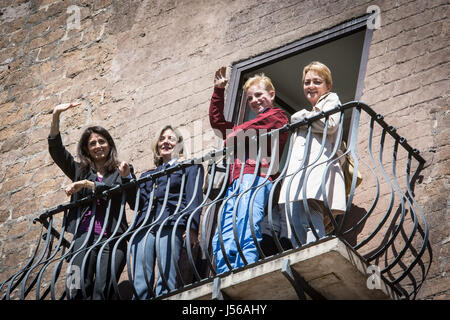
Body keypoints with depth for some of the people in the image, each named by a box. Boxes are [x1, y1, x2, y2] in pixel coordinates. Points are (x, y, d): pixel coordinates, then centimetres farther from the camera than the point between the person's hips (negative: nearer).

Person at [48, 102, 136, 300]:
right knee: (79, 290, -15)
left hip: (112, 237, -1)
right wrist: (56, 116, 2)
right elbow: (56, 150, 11)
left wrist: (126, 178, -8)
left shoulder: (122, 171, 16)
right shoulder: (80, 171, 21)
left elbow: (135, 202, 4)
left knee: (102, 291, -15)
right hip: (85, 235, 2)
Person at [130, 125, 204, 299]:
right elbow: (138, 203, 24)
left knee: (166, 283, -17)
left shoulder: (190, 167, 18)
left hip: (170, 226, -5)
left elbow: (194, 198, 4)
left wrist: (191, 226, -11)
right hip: (144, 226, 5)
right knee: (140, 284, -8)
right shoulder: (148, 175, 34)